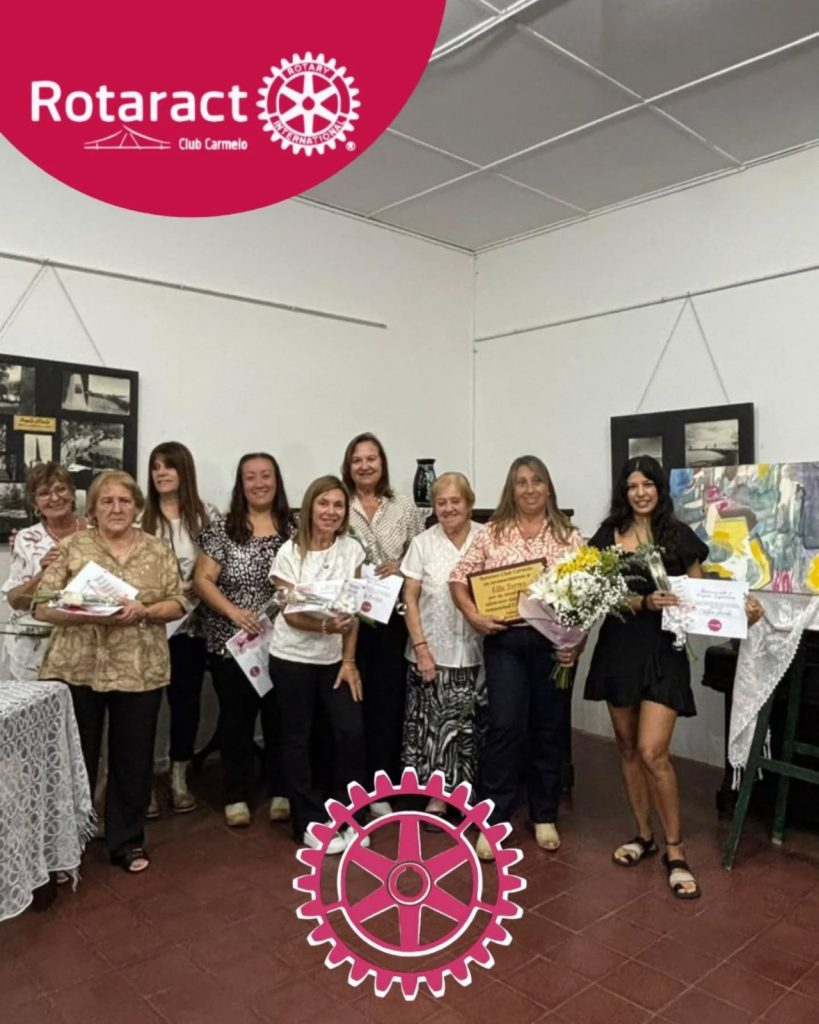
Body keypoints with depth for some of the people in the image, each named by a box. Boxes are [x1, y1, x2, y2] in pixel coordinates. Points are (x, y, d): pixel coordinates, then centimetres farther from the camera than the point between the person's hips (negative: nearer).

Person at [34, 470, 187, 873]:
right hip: (76, 670, -1)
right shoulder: (71, 547, 0)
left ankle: (127, 841, 27)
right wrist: (89, 615, -20)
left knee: (133, 759, 10)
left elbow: (178, 604, 3)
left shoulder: (157, 550, 5)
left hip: (139, 671, 2)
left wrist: (144, 611, -17)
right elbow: (43, 606, -4)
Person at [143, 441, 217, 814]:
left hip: (190, 623, 1)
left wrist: (198, 587, -11)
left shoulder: (205, 515, 1)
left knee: (186, 698, 9)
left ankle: (179, 779, 25)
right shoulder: (139, 515, 0)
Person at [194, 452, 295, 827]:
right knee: (235, 718, 8)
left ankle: (280, 792, 25)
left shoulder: (293, 528, 3)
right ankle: (236, 797, 22)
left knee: (279, 717, 9)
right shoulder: (222, 528, -1)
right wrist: (232, 611, -17)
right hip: (230, 641, -1)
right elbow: (202, 579, -3)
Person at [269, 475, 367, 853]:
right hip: (292, 658, -2)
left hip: (334, 658, 3)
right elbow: (290, 613, -12)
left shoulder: (351, 549, -2)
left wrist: (349, 661, -4)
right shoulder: (291, 552, -10)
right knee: (298, 739, 6)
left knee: (351, 732, -4)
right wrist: (325, 626, -30)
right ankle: (311, 824, 21)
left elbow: (353, 609, 0)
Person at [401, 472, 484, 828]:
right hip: (433, 650, -1)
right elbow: (410, 598, -2)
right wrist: (420, 646, -8)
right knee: (434, 723, 5)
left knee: (471, 725, 9)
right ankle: (437, 796, 18)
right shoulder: (422, 543, -1)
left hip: (476, 650, 1)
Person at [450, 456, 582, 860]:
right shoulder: (492, 532, 3)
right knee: (505, 726, -5)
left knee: (550, 728, 9)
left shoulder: (568, 535, 4)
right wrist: (473, 615, -10)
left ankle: (545, 817, 27)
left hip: (554, 642, 1)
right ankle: (492, 821, 8)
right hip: (505, 640, -1)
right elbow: (458, 578, 5)